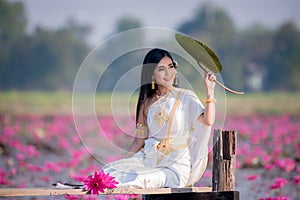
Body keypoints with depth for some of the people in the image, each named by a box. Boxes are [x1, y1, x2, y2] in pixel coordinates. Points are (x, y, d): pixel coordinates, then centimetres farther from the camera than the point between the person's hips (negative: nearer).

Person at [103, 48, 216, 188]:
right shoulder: (147, 103, 10)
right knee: (109, 170, -19)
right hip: (148, 159, 4)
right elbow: (139, 140, 13)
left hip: (175, 164, -4)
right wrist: (123, 160, 2)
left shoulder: (185, 97, -1)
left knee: (142, 180, -31)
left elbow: (208, 121, -16)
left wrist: (210, 91, -23)